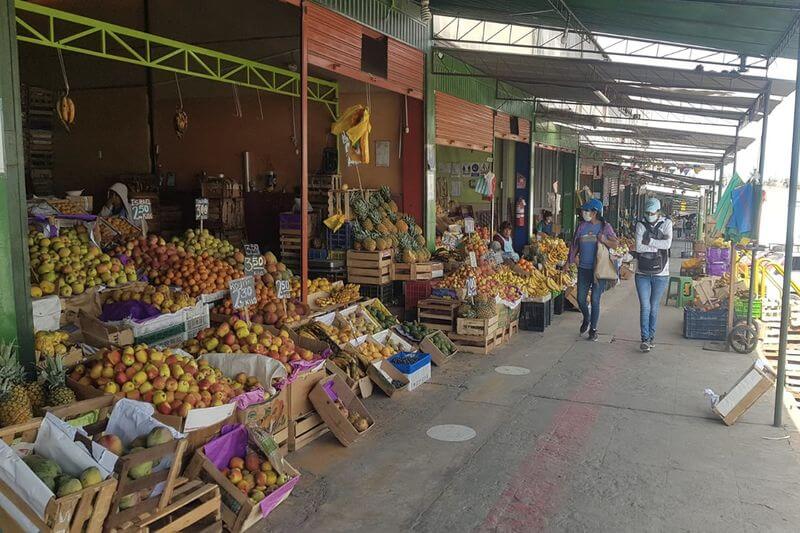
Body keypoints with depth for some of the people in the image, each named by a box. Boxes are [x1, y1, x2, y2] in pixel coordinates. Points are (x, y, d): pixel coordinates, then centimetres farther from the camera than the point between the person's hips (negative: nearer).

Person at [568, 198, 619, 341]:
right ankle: (586, 318, 35)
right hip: (583, 268, 4)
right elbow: (575, 243, 16)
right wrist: (574, 256, 5)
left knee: (595, 300, -1)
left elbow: (616, 244, -4)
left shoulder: (605, 226, -3)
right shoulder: (582, 226, 7)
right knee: (581, 299, 6)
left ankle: (593, 329, 13)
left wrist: (604, 240, -22)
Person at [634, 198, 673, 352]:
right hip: (642, 273, 0)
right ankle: (645, 339, 1)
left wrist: (649, 241, -13)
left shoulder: (666, 224, 0)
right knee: (645, 307, -3)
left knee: (654, 307, 11)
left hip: (660, 273, 1)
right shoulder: (641, 225, -1)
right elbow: (638, 247, -13)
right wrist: (658, 247, -15)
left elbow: (668, 243, -16)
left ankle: (651, 336, 25)